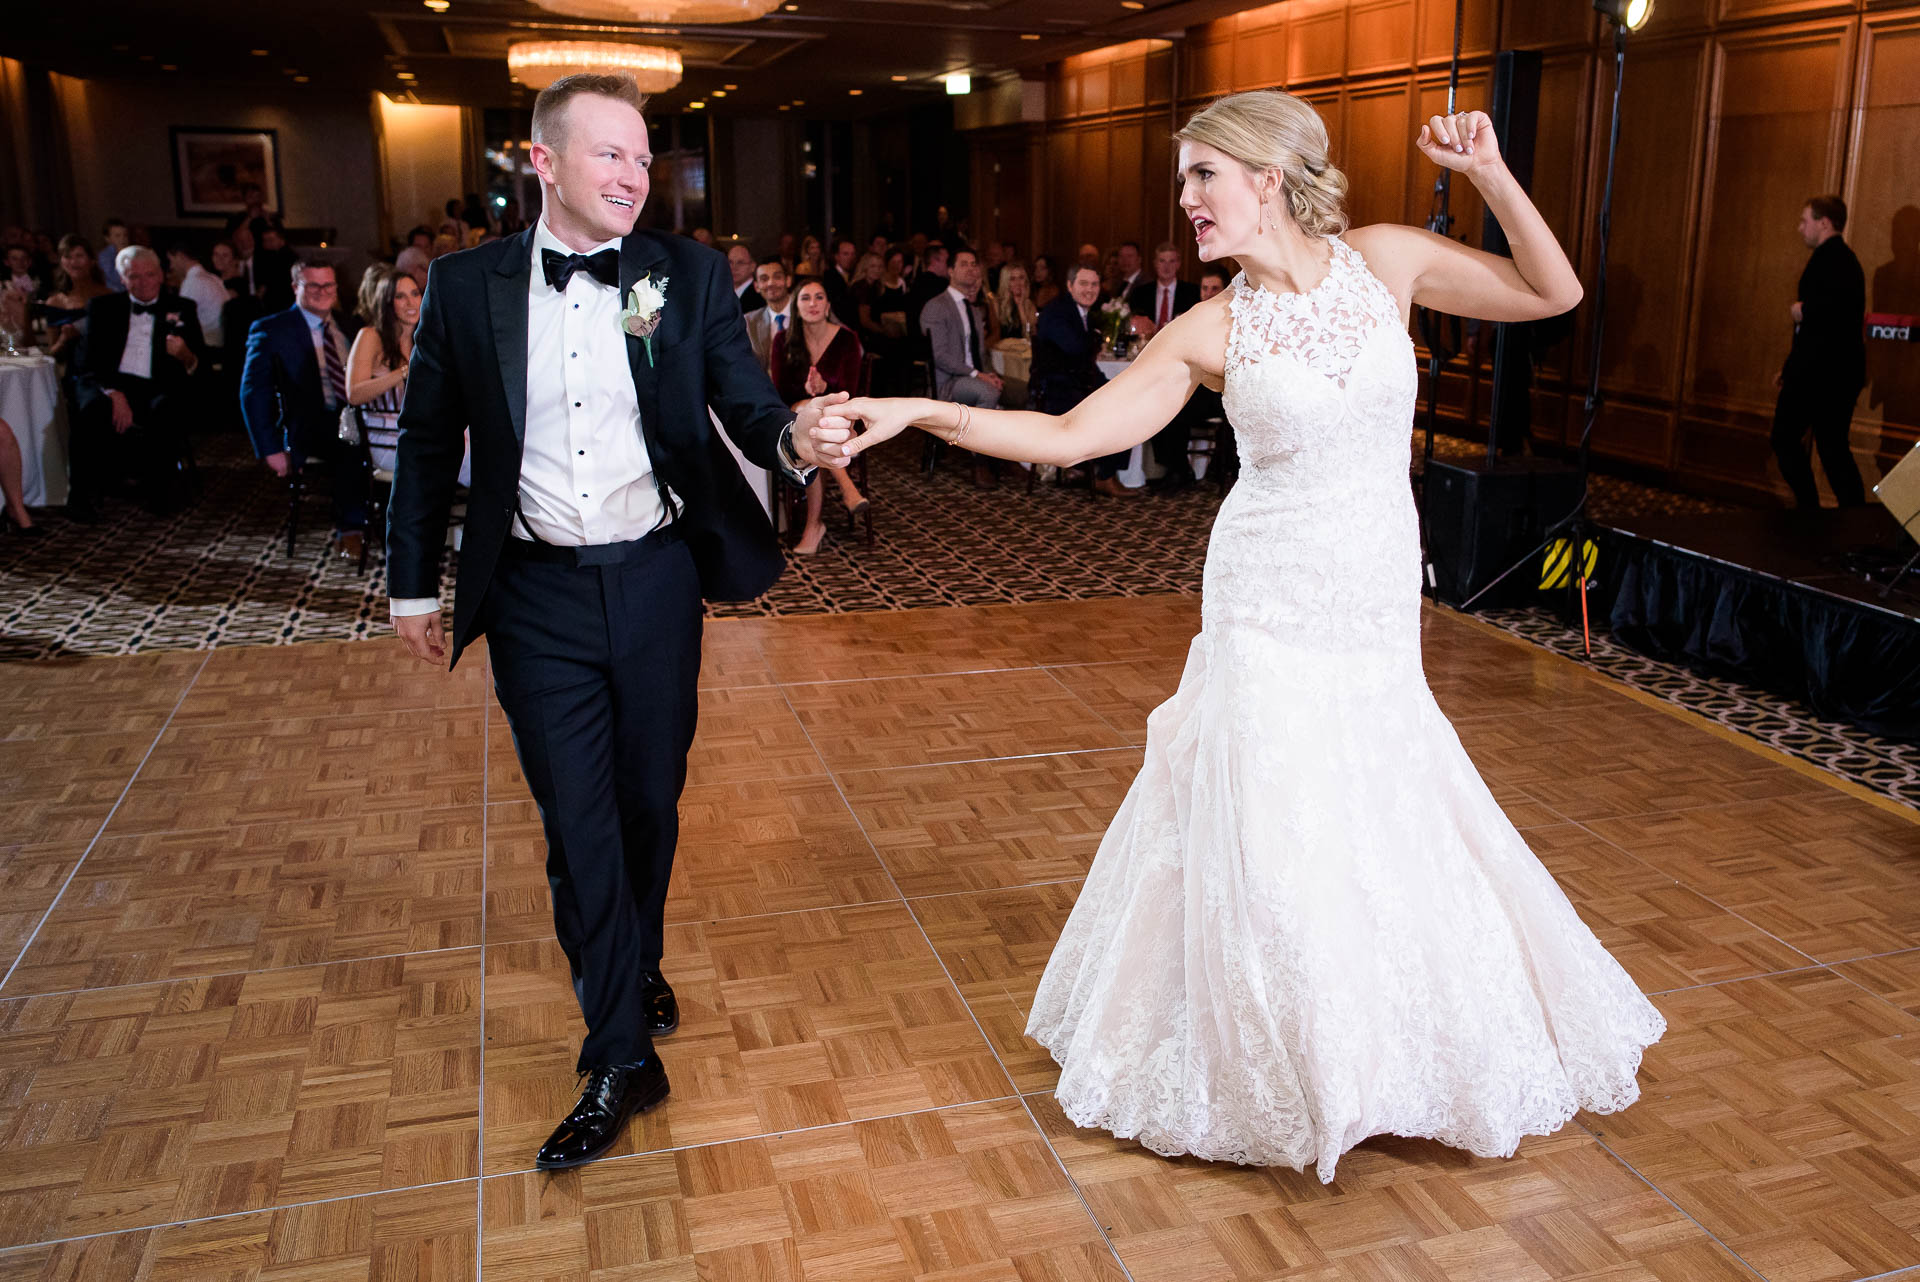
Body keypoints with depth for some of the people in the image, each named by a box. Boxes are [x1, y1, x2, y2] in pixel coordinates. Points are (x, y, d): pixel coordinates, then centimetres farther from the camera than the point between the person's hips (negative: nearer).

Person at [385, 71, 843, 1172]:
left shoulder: (687, 275, -2)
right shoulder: (468, 285, -1)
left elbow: (746, 401, -7)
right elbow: (430, 445, 6)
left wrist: (794, 437, -31)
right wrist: (415, 585, 8)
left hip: (655, 581, 1)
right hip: (537, 596, 0)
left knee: (650, 801, 14)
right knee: (577, 824, 2)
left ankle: (639, 967, 42)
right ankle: (622, 1058, 13)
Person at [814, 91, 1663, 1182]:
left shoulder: (1385, 260, 0)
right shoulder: (1213, 331, -4)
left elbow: (1555, 292, 6)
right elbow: (1064, 436, -8)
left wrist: (1491, 176, -7)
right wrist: (916, 411, -17)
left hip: (1378, 611, 2)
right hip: (1272, 612, -1)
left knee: (1388, 834, 11)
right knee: (1266, 837, 2)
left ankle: (1403, 1053, 37)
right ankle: (1279, 1063, 27)